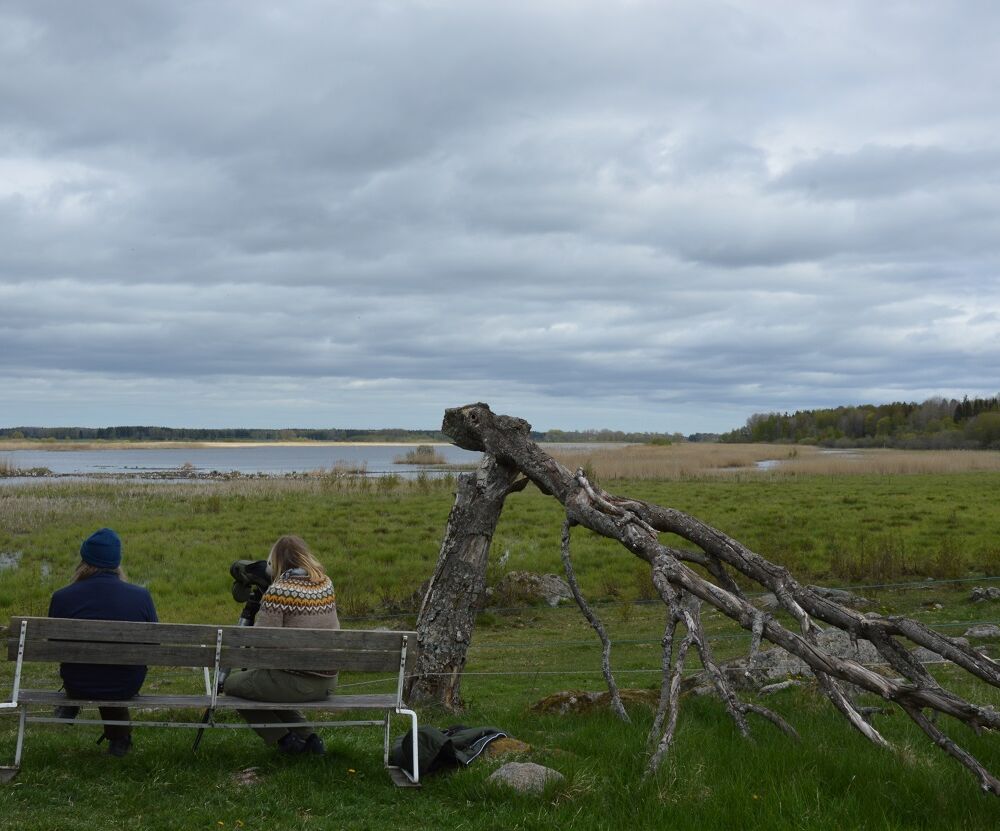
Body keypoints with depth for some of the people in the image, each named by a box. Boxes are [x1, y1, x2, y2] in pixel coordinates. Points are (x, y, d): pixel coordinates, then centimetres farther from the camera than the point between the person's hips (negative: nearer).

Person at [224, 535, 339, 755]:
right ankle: (306, 736, 17)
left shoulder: (278, 591, -16)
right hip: (328, 681, 7)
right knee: (272, 686, 32)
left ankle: (284, 739, 7)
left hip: (295, 681, -7)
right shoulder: (326, 584, 5)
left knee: (233, 683, 15)